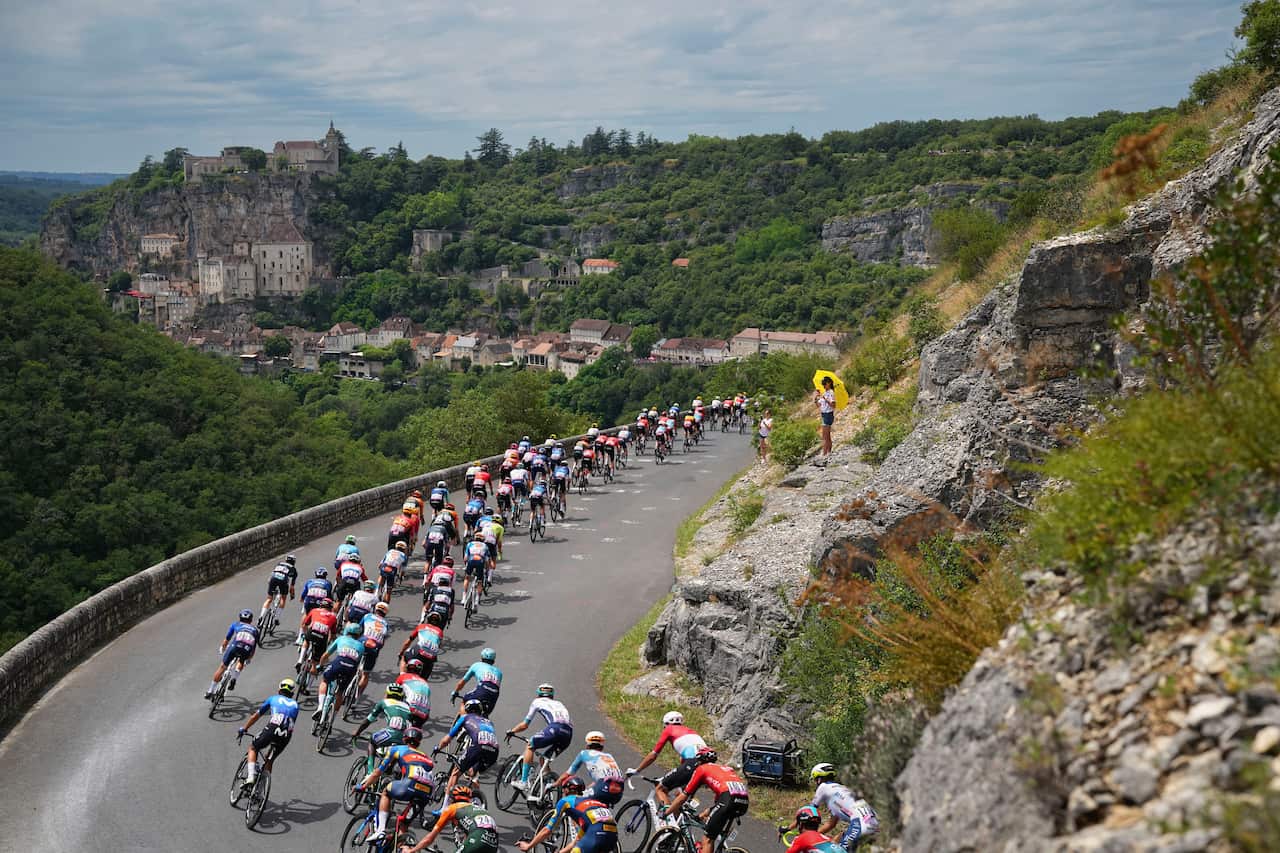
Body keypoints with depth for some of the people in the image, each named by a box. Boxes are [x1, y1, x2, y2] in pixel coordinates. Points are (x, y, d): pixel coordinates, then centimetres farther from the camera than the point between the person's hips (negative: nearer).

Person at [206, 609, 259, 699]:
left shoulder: (236, 624, 31)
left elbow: (226, 639, 38)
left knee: (222, 667, 15)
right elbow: (254, 647, 37)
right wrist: (249, 658, 52)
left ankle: (210, 692, 18)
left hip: (235, 646, -1)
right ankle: (233, 678, 11)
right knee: (241, 662, 35)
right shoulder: (254, 629, 34)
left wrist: (222, 648, 56)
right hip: (247, 650, 1)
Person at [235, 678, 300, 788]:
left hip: (271, 729, -3)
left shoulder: (273, 699, 24)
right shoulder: (295, 704, 29)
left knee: (253, 748, 23)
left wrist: (243, 728, 41)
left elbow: (256, 716, 29)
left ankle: (250, 777, 5)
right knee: (270, 761, 24)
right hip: (286, 736, 3)